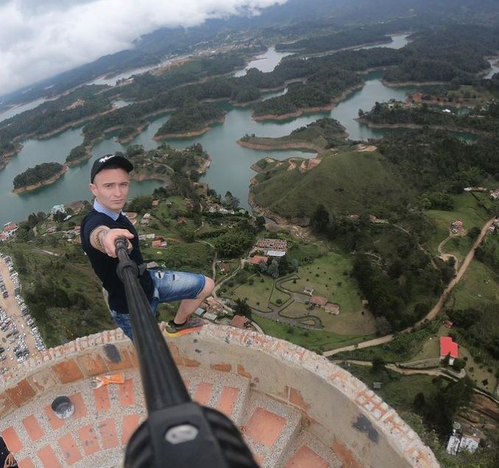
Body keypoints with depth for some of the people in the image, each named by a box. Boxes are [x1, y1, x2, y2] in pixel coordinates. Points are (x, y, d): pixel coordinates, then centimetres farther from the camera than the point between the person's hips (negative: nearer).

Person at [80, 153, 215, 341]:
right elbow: (99, 234, -61)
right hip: (131, 306, -8)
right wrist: (107, 236, -82)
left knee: (206, 285, 13)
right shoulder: (94, 223, -34)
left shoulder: (113, 213, -7)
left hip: (148, 281, 8)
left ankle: (178, 324, 36)